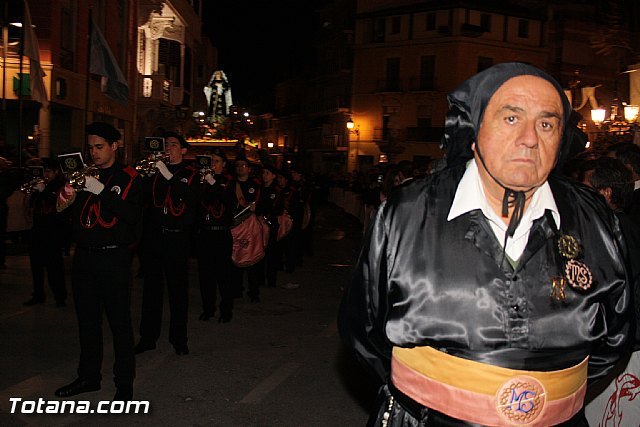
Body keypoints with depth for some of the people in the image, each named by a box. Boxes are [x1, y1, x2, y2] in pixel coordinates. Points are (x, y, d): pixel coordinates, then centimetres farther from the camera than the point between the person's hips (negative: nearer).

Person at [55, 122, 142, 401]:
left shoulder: (128, 177, -2)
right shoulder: (85, 175, 13)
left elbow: (132, 215, -17)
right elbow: (73, 216, 11)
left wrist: (102, 191, -23)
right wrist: (64, 204, -10)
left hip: (113, 257, -6)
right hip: (84, 256, 6)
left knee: (119, 321, -1)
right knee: (87, 320, 14)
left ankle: (124, 383, 10)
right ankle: (88, 376, 29)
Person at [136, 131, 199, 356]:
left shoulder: (190, 174, 3)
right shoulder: (154, 171, 12)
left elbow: (192, 198, -16)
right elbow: (142, 196, 2)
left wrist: (168, 175, -21)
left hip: (177, 238, -3)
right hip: (153, 236, 3)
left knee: (178, 289, 3)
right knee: (151, 287, 7)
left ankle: (179, 339, 14)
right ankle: (148, 337, 17)